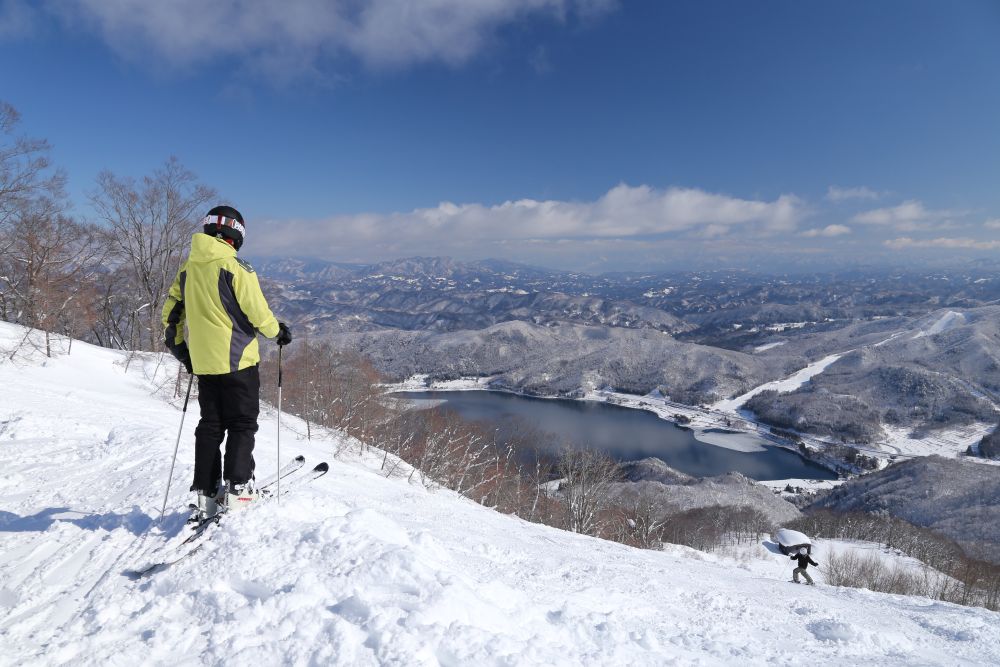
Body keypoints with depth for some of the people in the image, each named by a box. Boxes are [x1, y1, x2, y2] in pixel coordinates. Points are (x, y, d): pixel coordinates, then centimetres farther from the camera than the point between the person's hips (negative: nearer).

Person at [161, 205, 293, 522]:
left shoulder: (187, 267, 8)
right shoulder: (235, 267, -13)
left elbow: (171, 312, 13)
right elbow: (256, 311, -13)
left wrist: (179, 347, 24)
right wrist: (278, 331, 5)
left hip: (203, 362, 6)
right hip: (237, 359, -6)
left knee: (210, 425, 13)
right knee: (242, 424, 4)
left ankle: (206, 492, 14)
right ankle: (237, 488, -1)